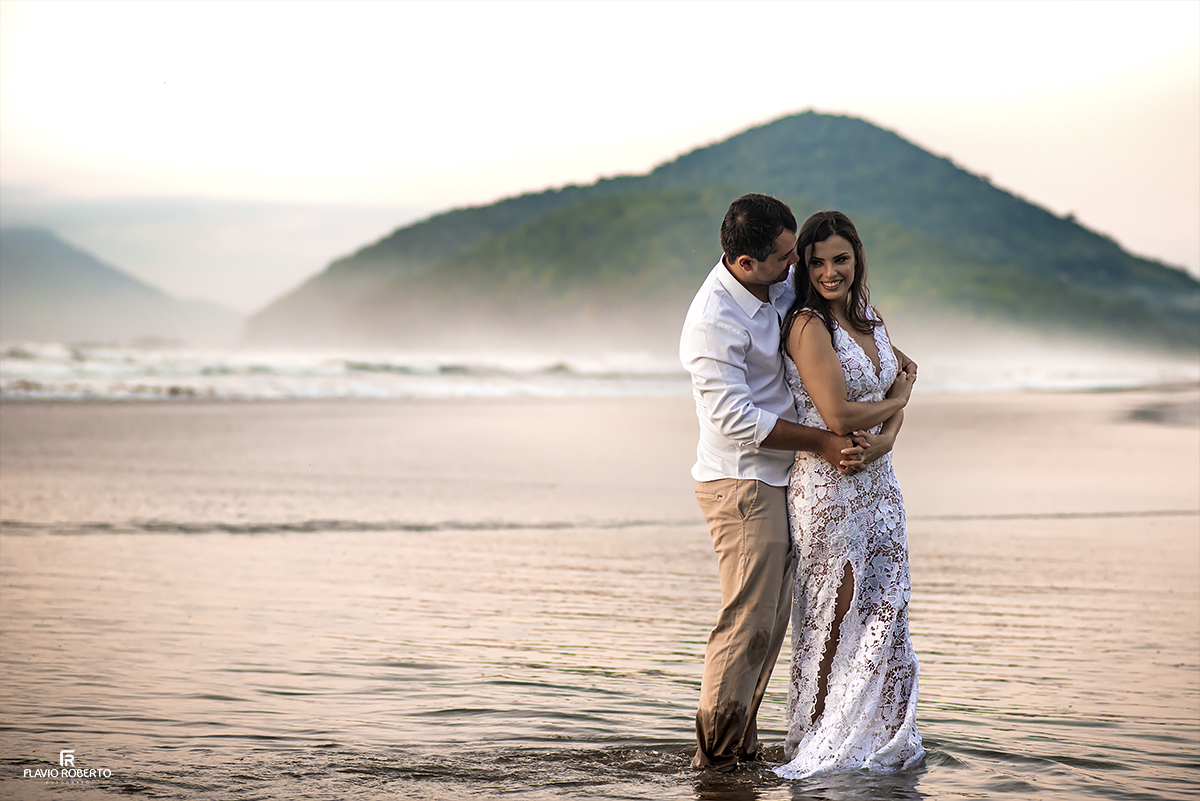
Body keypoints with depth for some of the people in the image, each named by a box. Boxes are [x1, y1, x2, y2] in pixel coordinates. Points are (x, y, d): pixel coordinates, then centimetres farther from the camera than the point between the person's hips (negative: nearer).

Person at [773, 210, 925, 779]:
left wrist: (886, 437, -12)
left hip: (878, 480, 7)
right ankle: (819, 744, 14)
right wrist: (898, 399, -4)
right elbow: (838, 416, -21)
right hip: (828, 488, -7)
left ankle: (882, 738, 19)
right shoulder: (808, 326, -15)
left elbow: (896, 397, 10)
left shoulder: (871, 319, 10)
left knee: (885, 611, 9)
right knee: (834, 615, 1)